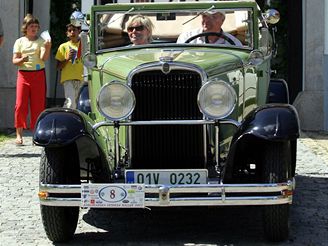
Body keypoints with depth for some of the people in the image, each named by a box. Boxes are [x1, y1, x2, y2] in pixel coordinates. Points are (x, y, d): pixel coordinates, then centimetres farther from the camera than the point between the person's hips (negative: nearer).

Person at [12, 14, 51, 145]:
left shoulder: (41, 41, 6)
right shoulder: (19, 42, 9)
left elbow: (44, 58, -9)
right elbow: (14, 60, 4)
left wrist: (47, 48, -29)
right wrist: (22, 60, -17)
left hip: (38, 75, 0)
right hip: (23, 74, 0)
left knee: (38, 105, 0)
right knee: (20, 105, -7)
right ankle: (19, 134, -3)